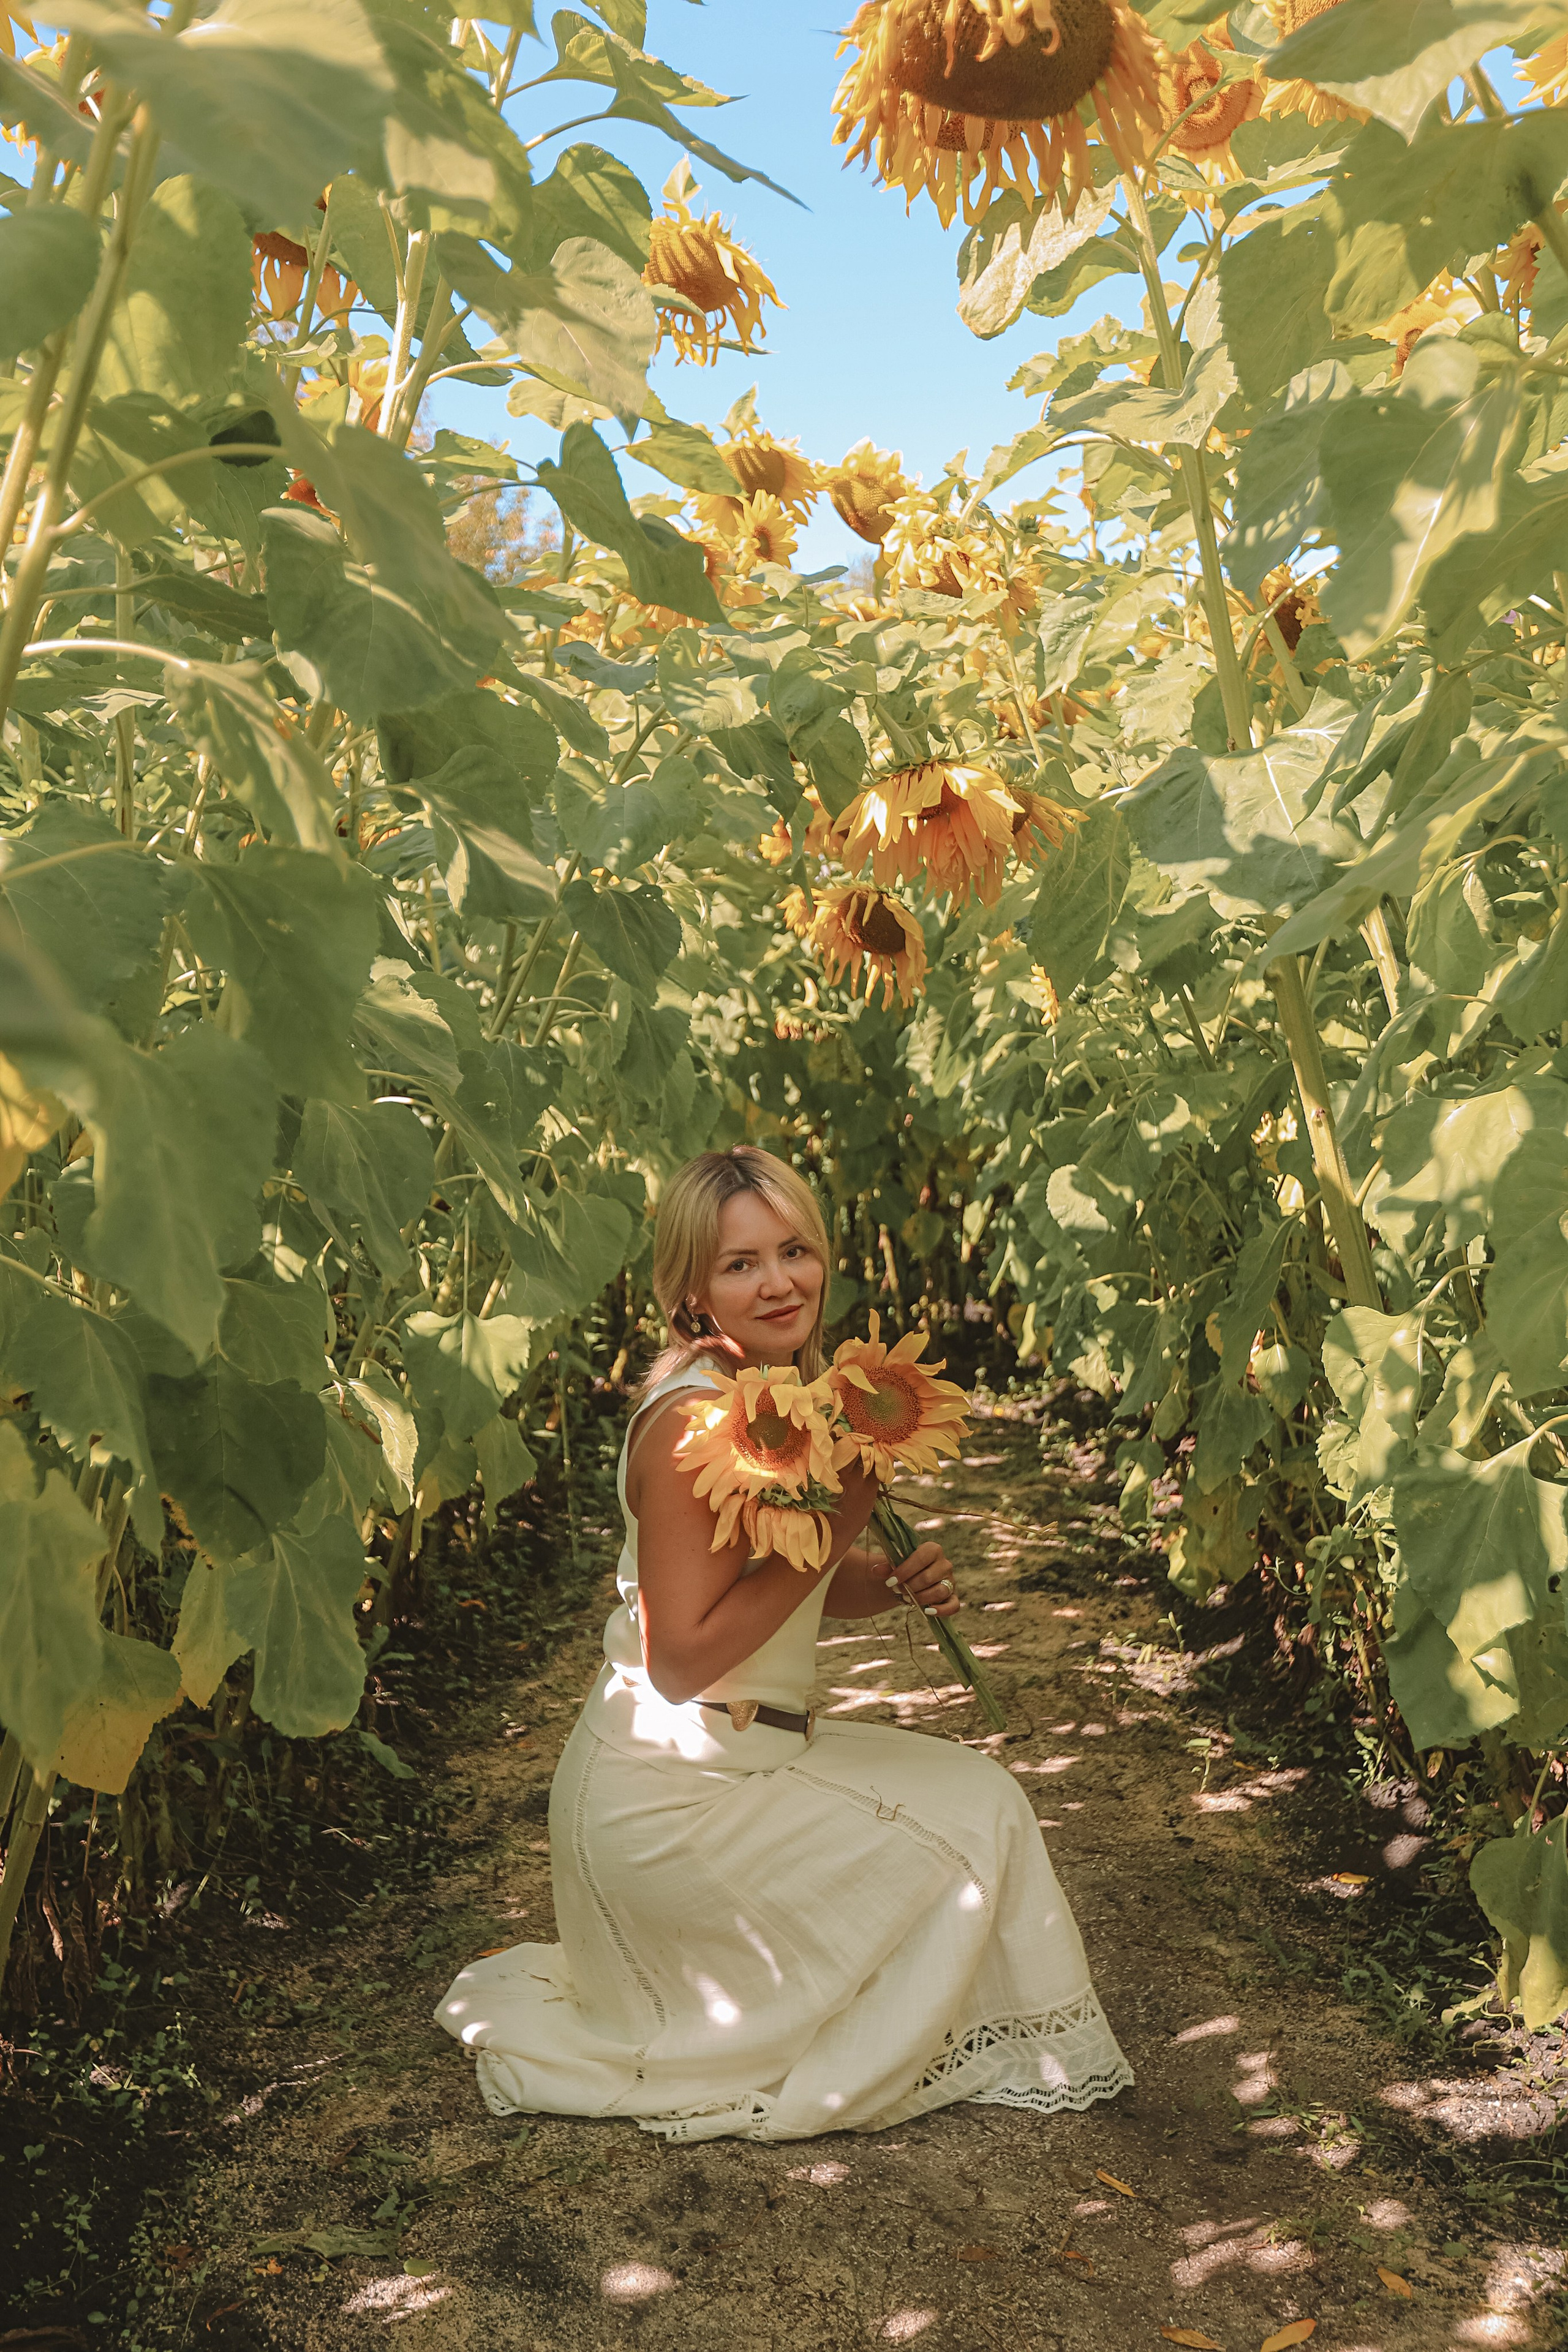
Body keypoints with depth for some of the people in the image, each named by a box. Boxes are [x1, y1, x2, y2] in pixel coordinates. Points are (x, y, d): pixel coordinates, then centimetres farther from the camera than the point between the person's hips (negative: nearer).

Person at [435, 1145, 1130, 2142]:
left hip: (751, 1751, 9)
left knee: (969, 1790, 17)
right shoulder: (691, 1422, -24)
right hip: (668, 1796, -9)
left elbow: (807, 1589, 14)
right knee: (973, 1815, -4)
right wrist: (829, 1534, -24)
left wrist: (898, 1578, -7)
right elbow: (681, 1660, -26)